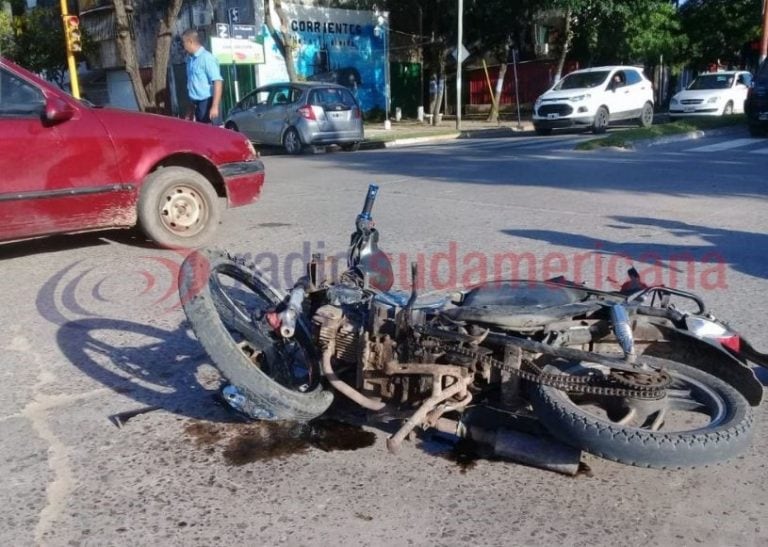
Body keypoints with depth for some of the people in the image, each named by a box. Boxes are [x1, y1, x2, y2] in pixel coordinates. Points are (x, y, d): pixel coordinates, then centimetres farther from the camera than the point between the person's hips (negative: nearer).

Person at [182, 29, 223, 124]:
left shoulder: (206, 57, -12)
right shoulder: (190, 59, 13)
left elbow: (218, 82, -19)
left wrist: (215, 106, -26)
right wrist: (191, 109, 21)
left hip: (208, 102, -8)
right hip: (196, 104, 8)